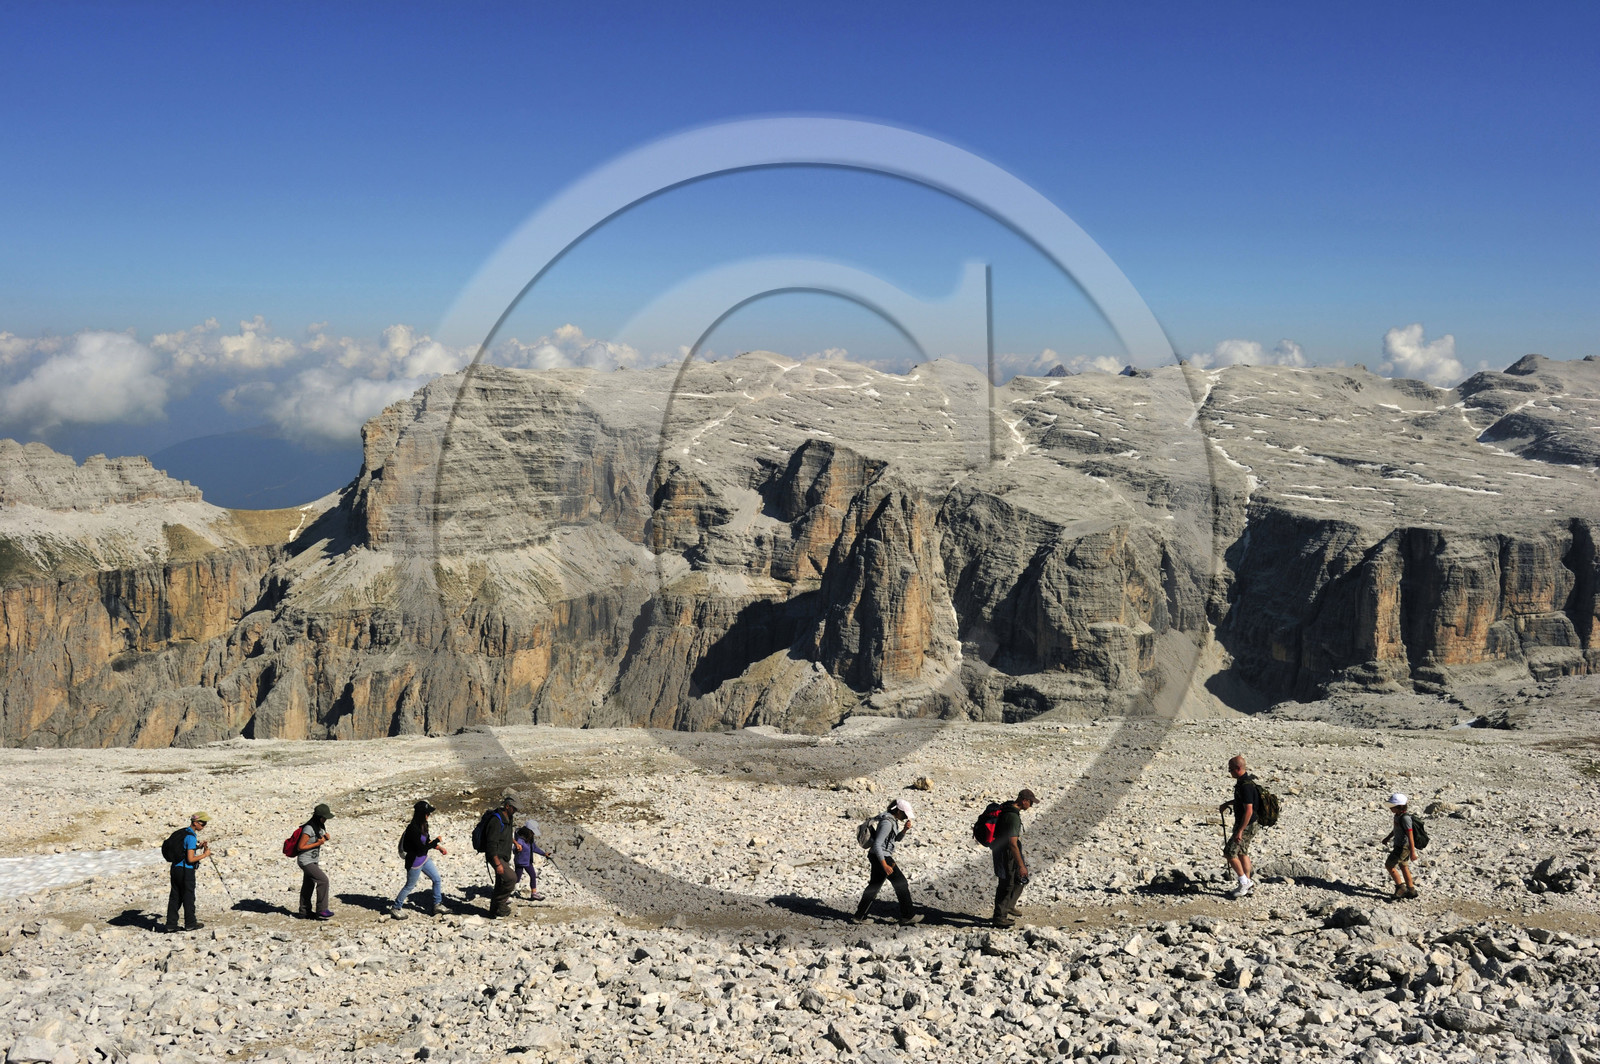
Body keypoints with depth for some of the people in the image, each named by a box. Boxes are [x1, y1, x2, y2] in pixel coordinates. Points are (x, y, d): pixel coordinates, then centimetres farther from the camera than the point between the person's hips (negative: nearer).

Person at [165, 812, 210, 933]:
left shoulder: (183, 833, 11)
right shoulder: (191, 837, -18)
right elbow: (190, 859, -21)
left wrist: (198, 847, 11)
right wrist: (205, 855, -9)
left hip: (176, 868, 8)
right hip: (186, 870, -8)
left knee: (175, 897, 12)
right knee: (188, 897, 4)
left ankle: (171, 924, 15)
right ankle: (190, 924, 13)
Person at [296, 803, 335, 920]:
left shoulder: (318, 826, 6)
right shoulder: (309, 828, -23)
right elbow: (301, 846, -22)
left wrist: (325, 837, -3)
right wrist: (318, 843, -22)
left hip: (314, 860, 10)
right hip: (306, 861, -10)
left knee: (308, 885, 16)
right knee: (323, 880, -16)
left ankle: (304, 912, 27)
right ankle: (321, 910, -9)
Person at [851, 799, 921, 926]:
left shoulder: (893, 820, 7)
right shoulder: (887, 822, -22)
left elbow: (897, 838, 20)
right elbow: (877, 844, -25)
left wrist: (905, 829, 0)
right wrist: (885, 865, -25)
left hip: (877, 857, 10)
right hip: (881, 857, -10)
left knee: (874, 885, 15)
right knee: (901, 883, 1)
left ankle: (859, 916, 20)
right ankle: (907, 916, 12)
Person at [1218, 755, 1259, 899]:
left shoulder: (1246, 785, -26)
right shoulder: (1244, 780, 6)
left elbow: (1249, 810, -28)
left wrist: (1239, 831, -26)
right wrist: (1227, 803, 15)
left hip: (1246, 826, -10)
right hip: (1243, 824, 10)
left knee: (1230, 852, -7)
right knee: (1242, 852, 19)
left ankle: (1244, 882, 4)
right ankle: (1248, 883, 28)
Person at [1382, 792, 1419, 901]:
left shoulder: (1405, 818, -25)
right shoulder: (1398, 815, 4)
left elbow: (1410, 836, -25)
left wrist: (1412, 852, -24)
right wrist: (1387, 838, 27)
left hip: (1403, 847, -10)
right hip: (1399, 845, 10)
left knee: (1389, 865, -3)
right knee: (1403, 866, 18)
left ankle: (1400, 887, 4)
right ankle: (1411, 890, 28)